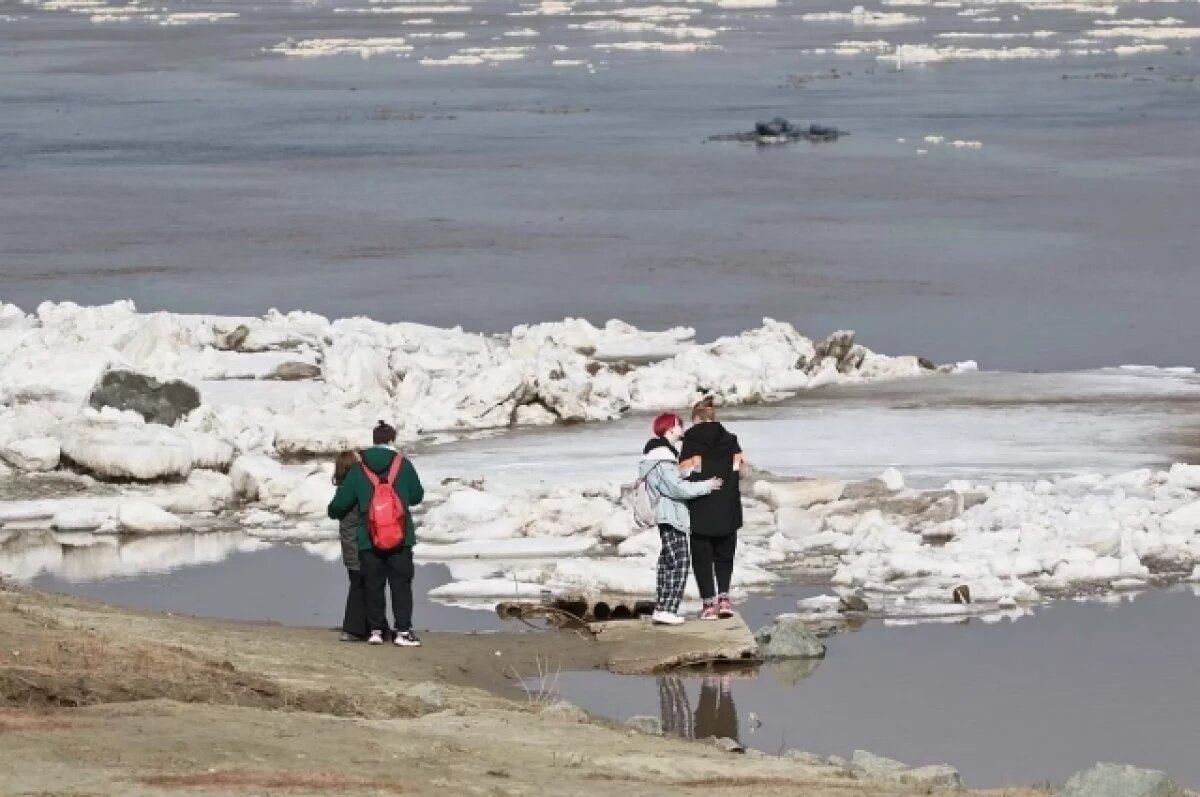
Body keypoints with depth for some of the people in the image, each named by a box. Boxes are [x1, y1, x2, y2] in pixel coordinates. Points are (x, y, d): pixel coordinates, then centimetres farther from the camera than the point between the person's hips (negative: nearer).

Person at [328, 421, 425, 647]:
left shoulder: (359, 468, 1)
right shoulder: (403, 464, -3)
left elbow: (341, 501, 4)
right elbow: (417, 496, 7)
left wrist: (333, 512, 27)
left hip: (369, 539, 2)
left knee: (373, 585, 10)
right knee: (401, 584, 2)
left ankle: (375, 630, 12)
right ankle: (403, 631, -4)